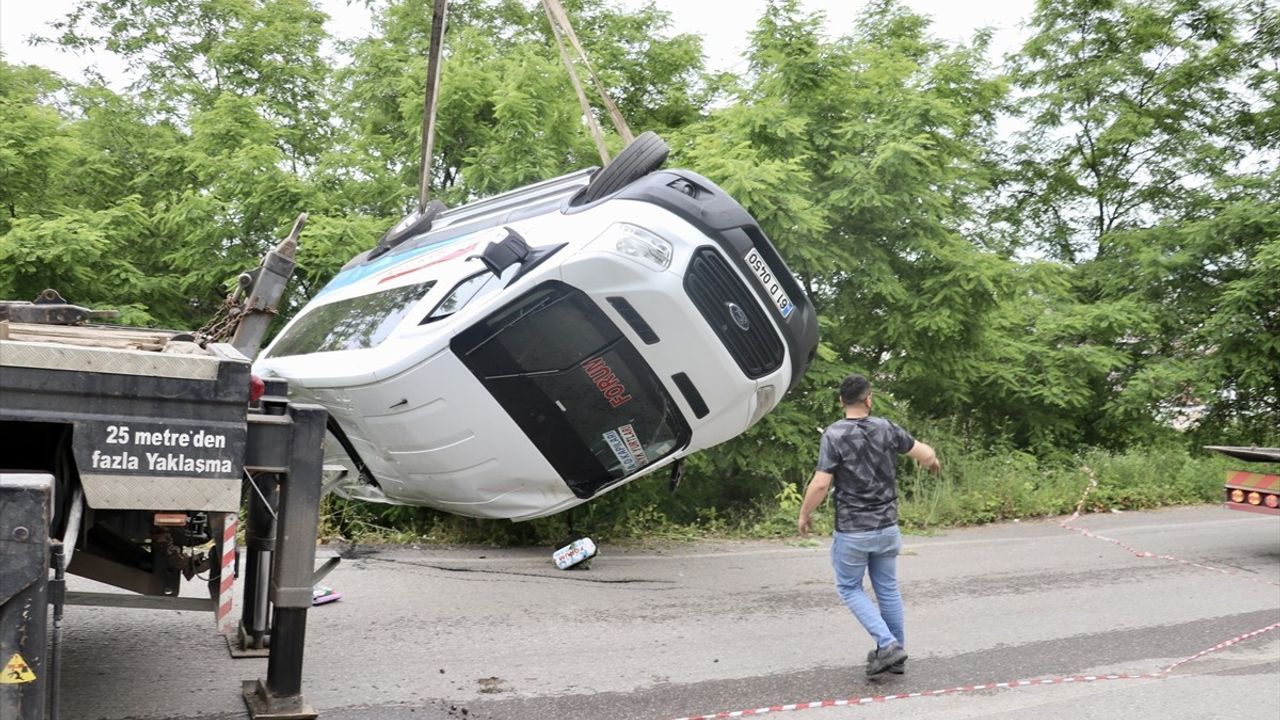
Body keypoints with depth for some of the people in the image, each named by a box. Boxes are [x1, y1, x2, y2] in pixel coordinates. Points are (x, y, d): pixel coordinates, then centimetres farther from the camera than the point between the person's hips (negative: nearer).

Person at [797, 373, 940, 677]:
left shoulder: (834, 434, -14)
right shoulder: (886, 428, -2)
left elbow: (820, 484, -18)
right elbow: (926, 454, 5)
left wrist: (804, 515, -3)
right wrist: (933, 462, 29)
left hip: (852, 531, -4)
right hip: (887, 527, 4)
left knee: (849, 588, 12)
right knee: (888, 588, 16)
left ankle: (887, 644, -1)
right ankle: (897, 654, 25)